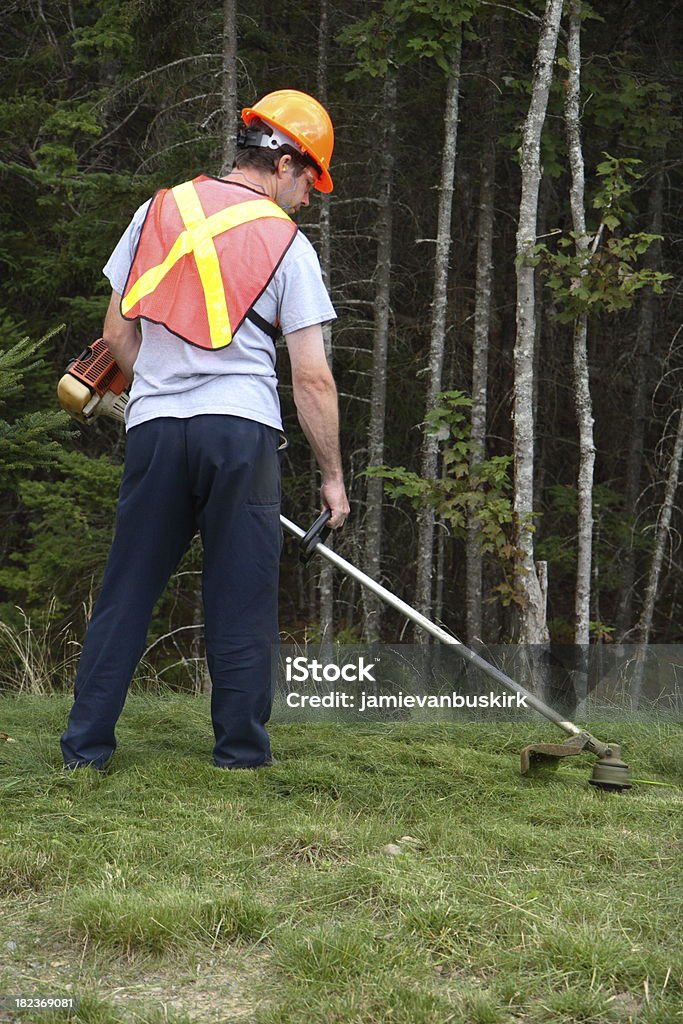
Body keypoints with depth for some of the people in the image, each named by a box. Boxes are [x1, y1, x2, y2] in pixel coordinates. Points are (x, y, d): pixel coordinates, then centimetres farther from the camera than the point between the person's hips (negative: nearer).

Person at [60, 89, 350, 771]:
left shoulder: (158, 211, 11)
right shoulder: (287, 242, 1)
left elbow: (117, 336, 13)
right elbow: (312, 379, -2)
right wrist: (332, 475, 6)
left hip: (154, 429, 3)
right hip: (242, 430, -3)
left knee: (127, 589, 8)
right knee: (240, 598, 4)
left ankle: (85, 746, 8)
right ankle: (240, 751, 8)